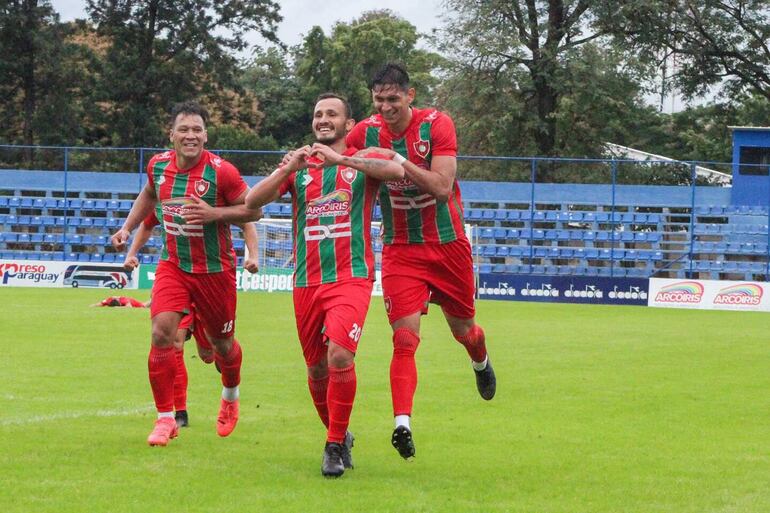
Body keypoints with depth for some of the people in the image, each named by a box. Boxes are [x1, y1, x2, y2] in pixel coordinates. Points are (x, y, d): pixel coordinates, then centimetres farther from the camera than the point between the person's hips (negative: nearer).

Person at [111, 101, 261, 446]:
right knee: (161, 331, -18)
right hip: (173, 265, 2)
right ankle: (166, 419, -9)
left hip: (215, 271, -2)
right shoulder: (158, 165, -3)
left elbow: (254, 210, -13)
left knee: (222, 344, 12)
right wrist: (127, 227, 12)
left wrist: (214, 213, -26)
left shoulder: (221, 172, -18)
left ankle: (231, 396, 47)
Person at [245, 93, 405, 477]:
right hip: (306, 282, 4)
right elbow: (252, 201, 0)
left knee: (339, 356, -22)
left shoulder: (362, 161, 4)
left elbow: (396, 171, -19)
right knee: (316, 369, 9)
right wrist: (289, 169, -14)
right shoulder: (298, 165, 13)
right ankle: (338, 435, 30)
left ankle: (335, 445, -11)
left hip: (351, 277, -4)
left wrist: (341, 159, -26)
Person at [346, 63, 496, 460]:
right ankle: (402, 424, -24)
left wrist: (398, 160, -28)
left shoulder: (437, 125, -14)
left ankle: (481, 363, 53)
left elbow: (442, 187, -22)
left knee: (463, 330, 17)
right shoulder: (365, 132, -5)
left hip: (448, 245, 0)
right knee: (405, 338, -16)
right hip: (400, 251, 0)